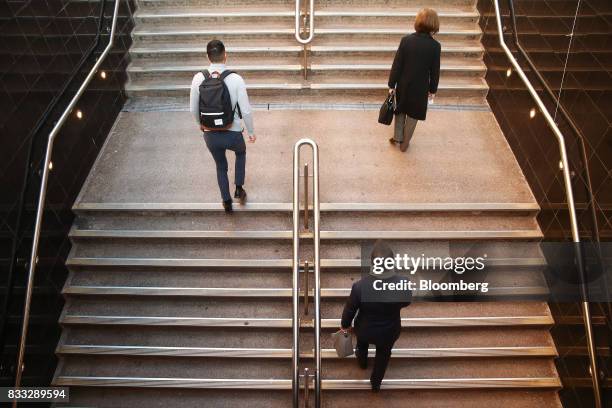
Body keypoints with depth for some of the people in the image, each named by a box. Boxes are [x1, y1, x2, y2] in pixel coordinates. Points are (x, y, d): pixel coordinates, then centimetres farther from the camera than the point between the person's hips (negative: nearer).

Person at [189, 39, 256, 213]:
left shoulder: (198, 78, -9)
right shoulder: (235, 79, -17)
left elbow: (193, 109, 1)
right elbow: (246, 111, -13)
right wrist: (251, 132, 3)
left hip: (210, 135, 2)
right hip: (233, 134, -2)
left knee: (221, 166, 27)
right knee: (241, 152, 34)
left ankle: (227, 202, 37)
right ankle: (239, 188, 32)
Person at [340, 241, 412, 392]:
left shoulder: (360, 286, -35)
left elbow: (349, 310, -17)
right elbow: (405, 303, -9)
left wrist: (345, 325, 4)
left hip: (365, 330, 0)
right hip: (389, 332, 1)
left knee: (362, 343, 37)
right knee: (383, 354, 33)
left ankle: (362, 362, 67)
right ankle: (376, 383, 56)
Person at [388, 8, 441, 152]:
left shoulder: (406, 40, -13)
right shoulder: (435, 46, -15)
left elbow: (397, 65, -9)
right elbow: (435, 71, -7)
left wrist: (392, 84, 0)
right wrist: (433, 89, 7)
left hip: (403, 84, 1)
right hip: (420, 88, -1)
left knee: (400, 110, 24)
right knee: (413, 115, 16)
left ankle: (397, 137, 32)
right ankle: (404, 143, 27)